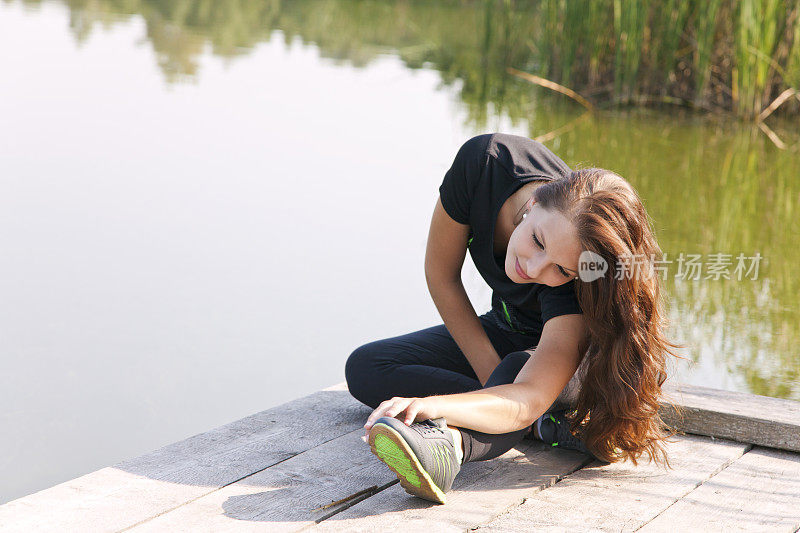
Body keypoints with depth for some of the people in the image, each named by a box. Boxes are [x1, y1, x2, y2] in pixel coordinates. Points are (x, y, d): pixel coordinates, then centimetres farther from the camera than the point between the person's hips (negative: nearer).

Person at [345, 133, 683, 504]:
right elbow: (441, 277, -19)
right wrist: (492, 376, -23)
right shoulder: (485, 162, -34)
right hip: (506, 331, 5)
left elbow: (528, 396, -54)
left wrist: (434, 405, -73)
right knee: (365, 367, -14)